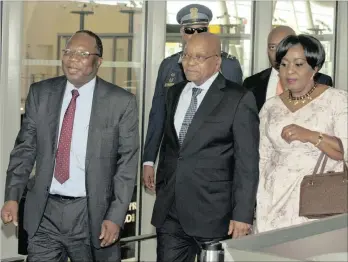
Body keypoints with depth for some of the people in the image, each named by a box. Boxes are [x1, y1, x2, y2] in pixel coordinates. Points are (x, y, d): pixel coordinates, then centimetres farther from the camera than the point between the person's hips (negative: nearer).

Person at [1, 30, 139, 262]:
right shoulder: (40, 93, 4)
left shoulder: (121, 102, -5)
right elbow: (25, 148, 8)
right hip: (44, 212, 2)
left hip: (93, 214, -2)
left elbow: (127, 162, -5)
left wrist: (116, 217, -11)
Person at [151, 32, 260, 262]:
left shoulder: (239, 99, -8)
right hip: (169, 212, 5)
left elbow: (247, 161, -10)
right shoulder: (175, 93, 13)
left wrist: (243, 214, -14)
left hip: (212, 213, -5)